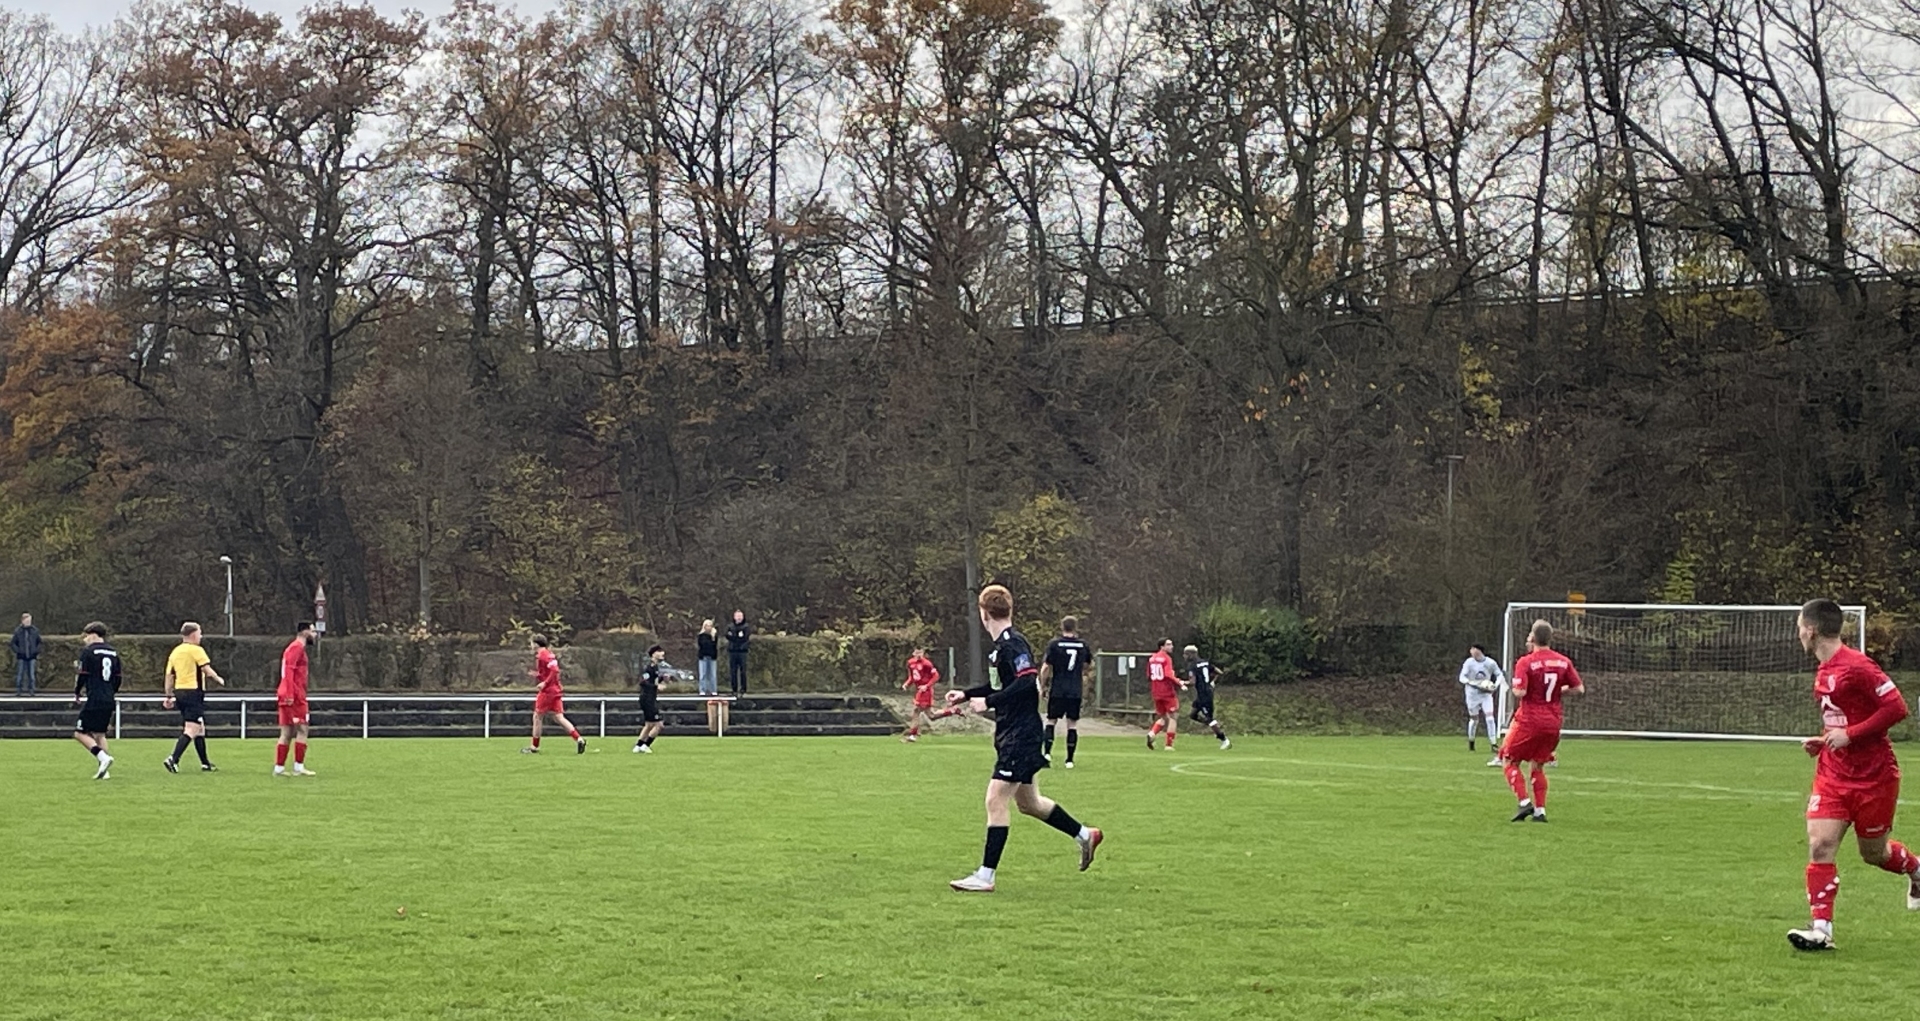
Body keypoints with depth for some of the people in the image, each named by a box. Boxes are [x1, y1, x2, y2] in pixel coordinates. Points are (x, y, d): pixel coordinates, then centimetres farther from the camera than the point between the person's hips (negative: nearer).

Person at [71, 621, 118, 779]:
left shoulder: (88, 651, -6)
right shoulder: (113, 652, 13)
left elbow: (83, 676, -7)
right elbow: (118, 678, 15)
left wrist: (77, 694, 7)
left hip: (94, 700, -7)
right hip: (109, 701, 7)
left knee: (80, 733, -2)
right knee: (100, 734, 15)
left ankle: (103, 757, -19)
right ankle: (103, 770, 8)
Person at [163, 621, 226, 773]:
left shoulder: (175, 652, 13)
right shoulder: (196, 650, -9)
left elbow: (169, 676, 12)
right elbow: (207, 670, -12)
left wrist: (169, 696, 15)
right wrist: (219, 680, 5)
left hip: (179, 692, 8)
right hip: (193, 692, -8)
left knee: (199, 729, 17)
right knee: (191, 730, -10)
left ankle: (205, 763, 21)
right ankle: (173, 759, -23)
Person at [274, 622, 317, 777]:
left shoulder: (296, 648, 22)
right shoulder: (297, 647, -9)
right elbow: (289, 670, -19)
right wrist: (289, 695, -25)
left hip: (289, 698, 10)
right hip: (294, 697, -10)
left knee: (287, 734, 9)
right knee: (302, 730, -8)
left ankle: (279, 768, 9)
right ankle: (299, 768, -9)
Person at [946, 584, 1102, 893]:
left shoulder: (1012, 644, -17)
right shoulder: (1000, 645, 12)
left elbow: (1028, 682, -27)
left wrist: (988, 702, -23)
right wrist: (966, 694, 19)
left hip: (1020, 736, -10)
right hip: (1010, 735, 10)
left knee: (995, 800, -10)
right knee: (1028, 802, 19)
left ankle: (985, 876, -8)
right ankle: (1085, 835, 34)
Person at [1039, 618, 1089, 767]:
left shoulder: (1054, 644, -6)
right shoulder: (1083, 645, 3)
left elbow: (1046, 668, -8)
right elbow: (1086, 667, 15)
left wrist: (1043, 685, 4)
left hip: (1057, 690, -2)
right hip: (1076, 691, 2)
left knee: (1051, 721, 10)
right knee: (1072, 724, 6)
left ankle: (1047, 752, -5)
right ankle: (1070, 759, 6)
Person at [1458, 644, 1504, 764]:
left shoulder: (1490, 663, -8)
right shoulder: (1469, 663, -10)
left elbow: (1500, 675, 2)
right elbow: (1462, 677, -13)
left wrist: (1496, 685, -18)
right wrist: (1474, 683, -30)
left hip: (1486, 694, 0)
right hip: (1473, 694, 0)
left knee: (1490, 717, -11)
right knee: (1474, 719, 8)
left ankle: (1493, 743, -8)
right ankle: (1471, 743, 28)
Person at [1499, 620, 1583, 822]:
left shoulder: (1525, 662, -12)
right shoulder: (1563, 661, 2)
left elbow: (1520, 692, -21)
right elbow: (1579, 689, 3)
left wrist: (1514, 689, 1)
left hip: (1529, 721, -5)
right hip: (1553, 723, 5)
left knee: (1510, 761, 9)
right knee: (1537, 766, 17)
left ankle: (1524, 802, -5)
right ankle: (1540, 810, 10)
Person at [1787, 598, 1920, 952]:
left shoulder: (1857, 666, -19)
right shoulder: (1823, 673, 9)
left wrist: (1849, 734, -22)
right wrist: (1823, 741, 5)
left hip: (1874, 777, -7)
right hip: (1833, 775, 7)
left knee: (1872, 852, 9)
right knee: (1819, 846, -10)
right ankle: (1822, 929, -10)